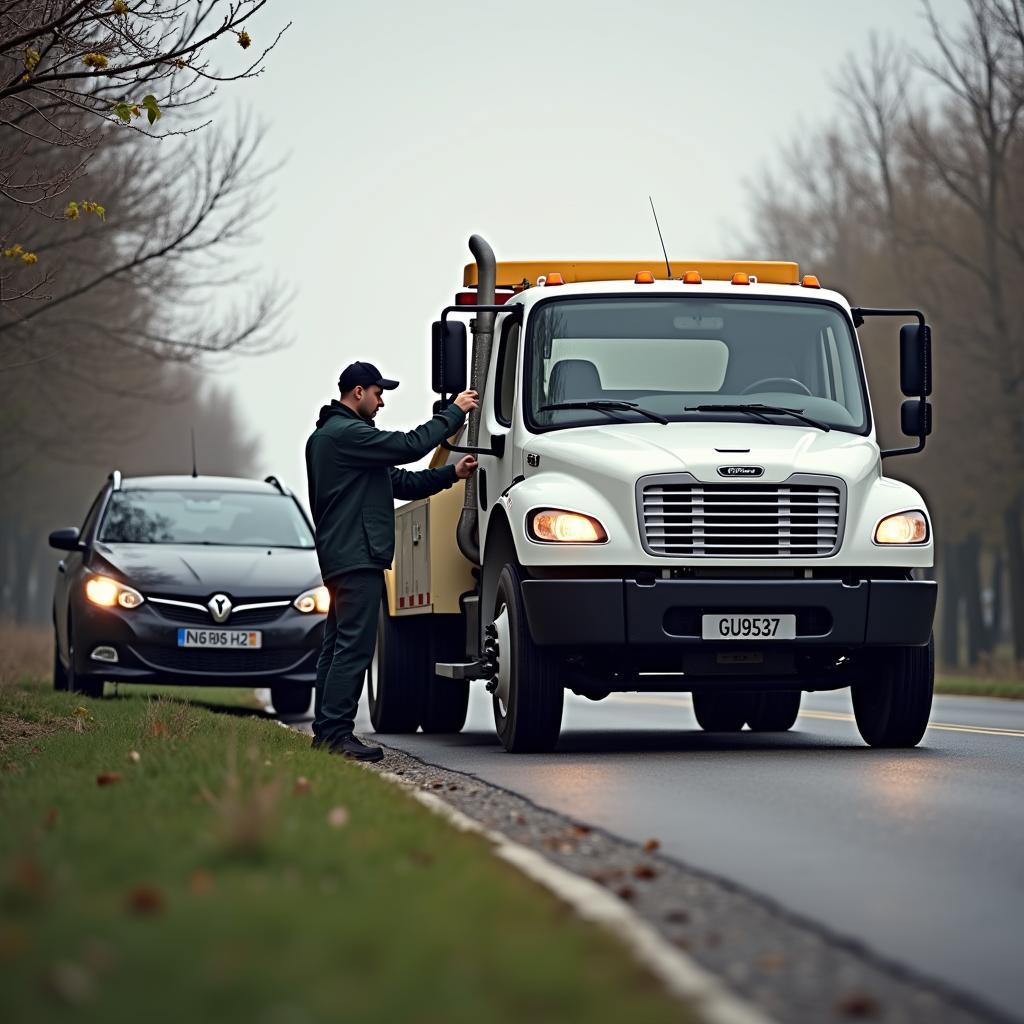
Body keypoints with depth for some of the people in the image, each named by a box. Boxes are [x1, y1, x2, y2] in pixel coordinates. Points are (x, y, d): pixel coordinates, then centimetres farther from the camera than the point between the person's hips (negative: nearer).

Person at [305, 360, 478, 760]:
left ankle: (325, 732, 16)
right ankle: (336, 733, -15)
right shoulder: (347, 433, -12)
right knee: (354, 647, -12)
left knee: (337, 647, 13)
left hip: (339, 558, 11)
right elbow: (409, 446, -18)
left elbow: (400, 482, 20)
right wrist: (454, 413, -7)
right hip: (357, 558, -11)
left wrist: (452, 473, 10)